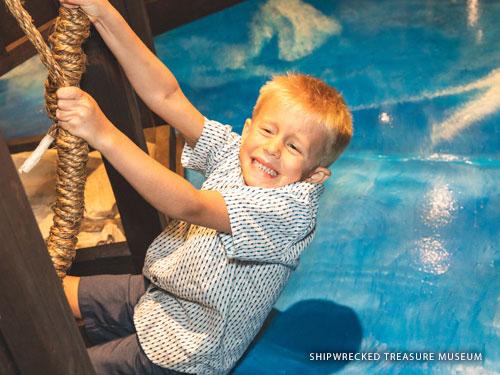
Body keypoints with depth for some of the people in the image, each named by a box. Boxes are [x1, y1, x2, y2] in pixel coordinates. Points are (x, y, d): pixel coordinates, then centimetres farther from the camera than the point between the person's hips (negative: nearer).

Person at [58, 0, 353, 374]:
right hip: (154, 291, 7)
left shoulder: (292, 207, -30)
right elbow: (167, 96, -15)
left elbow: (190, 205, -40)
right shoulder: (233, 152, -9)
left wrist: (104, 134, -46)